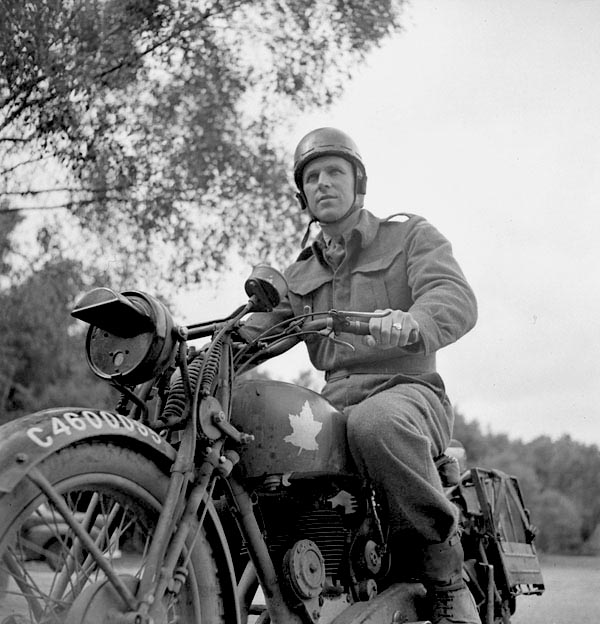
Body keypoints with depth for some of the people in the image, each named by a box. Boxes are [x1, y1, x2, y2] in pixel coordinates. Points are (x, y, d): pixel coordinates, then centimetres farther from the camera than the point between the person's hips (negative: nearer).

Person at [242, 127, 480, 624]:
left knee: (377, 423, -41)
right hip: (334, 403, 5)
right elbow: (252, 332, 13)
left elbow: (456, 297, -11)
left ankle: (446, 571, -23)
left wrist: (411, 325, -35)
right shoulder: (299, 276, 24)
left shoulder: (411, 236, 9)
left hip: (407, 389, -5)